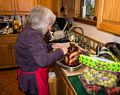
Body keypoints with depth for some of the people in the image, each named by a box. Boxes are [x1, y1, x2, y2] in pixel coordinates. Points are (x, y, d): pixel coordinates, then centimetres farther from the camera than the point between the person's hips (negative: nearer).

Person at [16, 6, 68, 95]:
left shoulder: (30, 31, 5)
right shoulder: (32, 35, -28)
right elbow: (43, 60, -35)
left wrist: (51, 46, 7)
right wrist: (60, 52, -22)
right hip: (33, 79, -10)